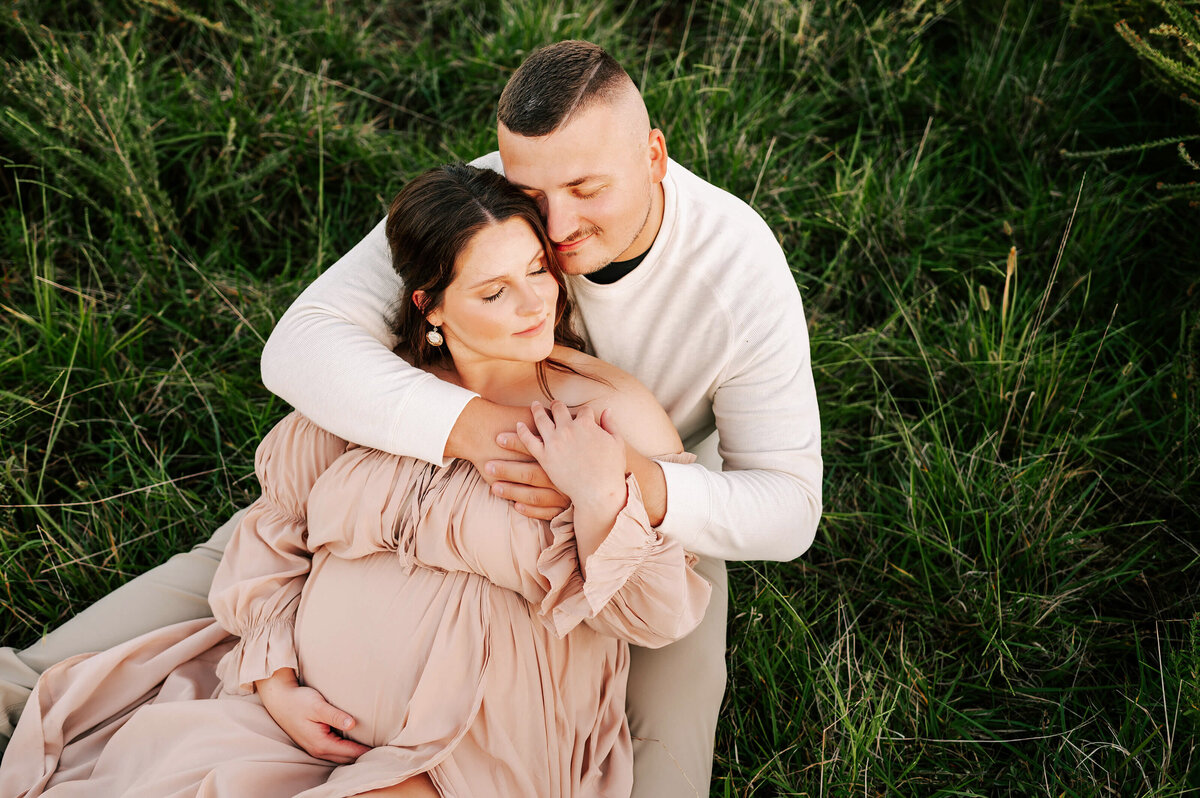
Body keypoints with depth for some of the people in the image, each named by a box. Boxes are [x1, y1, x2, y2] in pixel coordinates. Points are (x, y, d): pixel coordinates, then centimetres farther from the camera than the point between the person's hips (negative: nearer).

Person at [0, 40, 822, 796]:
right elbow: (300, 350, -37)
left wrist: (640, 487, -50)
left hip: (655, 493, -1)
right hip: (463, 458, 1)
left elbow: (788, 508, -29)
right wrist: (475, 426, -53)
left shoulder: (743, 275, -34)